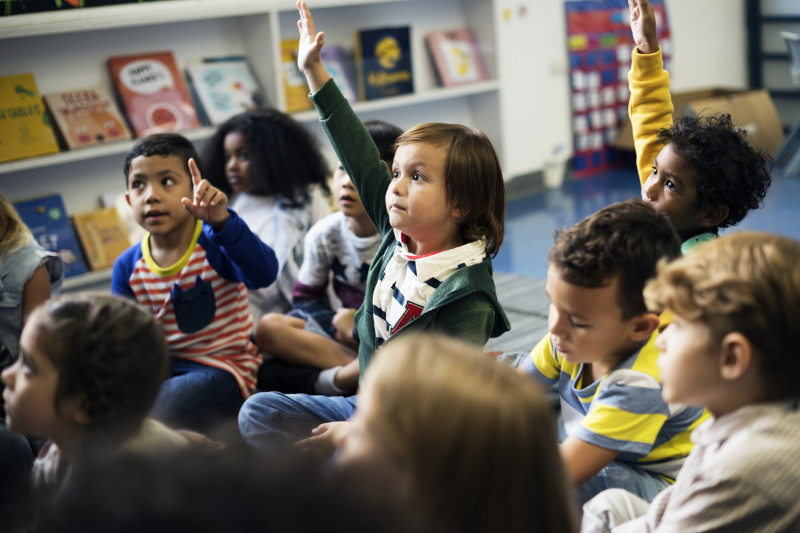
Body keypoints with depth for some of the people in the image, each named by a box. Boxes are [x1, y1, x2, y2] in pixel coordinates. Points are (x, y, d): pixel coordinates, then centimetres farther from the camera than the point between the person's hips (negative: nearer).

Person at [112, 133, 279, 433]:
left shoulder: (214, 245, -13)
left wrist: (221, 221, -48)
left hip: (222, 367, -5)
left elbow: (264, 274, -34)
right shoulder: (128, 267, 2)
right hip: (162, 366, 5)